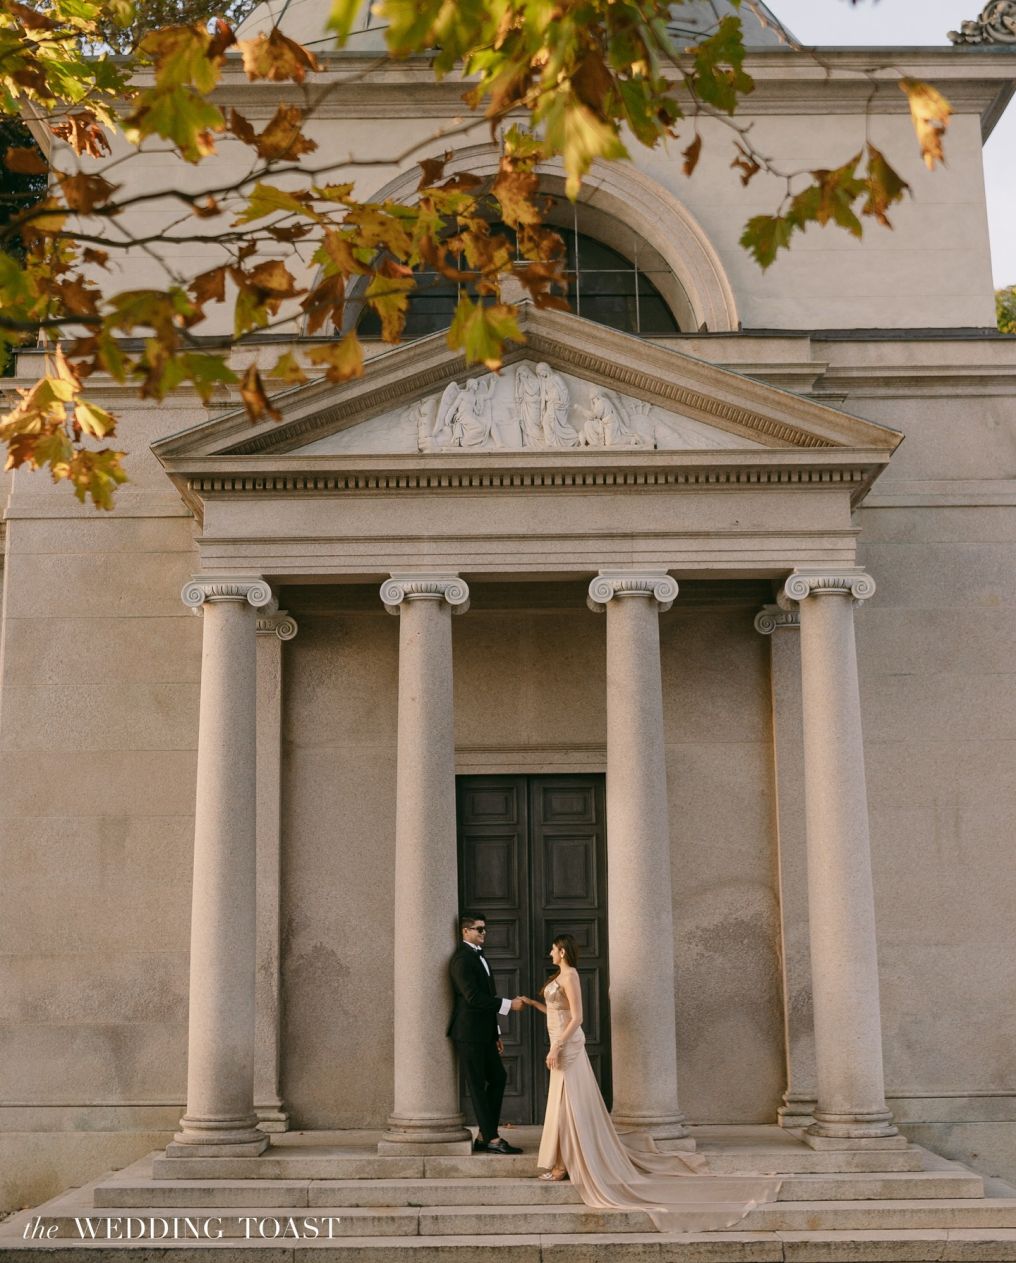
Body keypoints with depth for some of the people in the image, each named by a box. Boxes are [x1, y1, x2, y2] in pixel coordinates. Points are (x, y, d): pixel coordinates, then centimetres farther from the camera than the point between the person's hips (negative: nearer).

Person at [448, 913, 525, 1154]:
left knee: (498, 1078, 10)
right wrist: (508, 1005, -19)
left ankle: (484, 1136, 15)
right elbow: (473, 997, -22)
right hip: (469, 1033, -10)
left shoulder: (478, 956, 16)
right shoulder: (462, 959, -15)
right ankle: (491, 1138, 1)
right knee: (477, 1085, -2)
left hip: (484, 1034, 10)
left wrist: (495, 1033, 19)